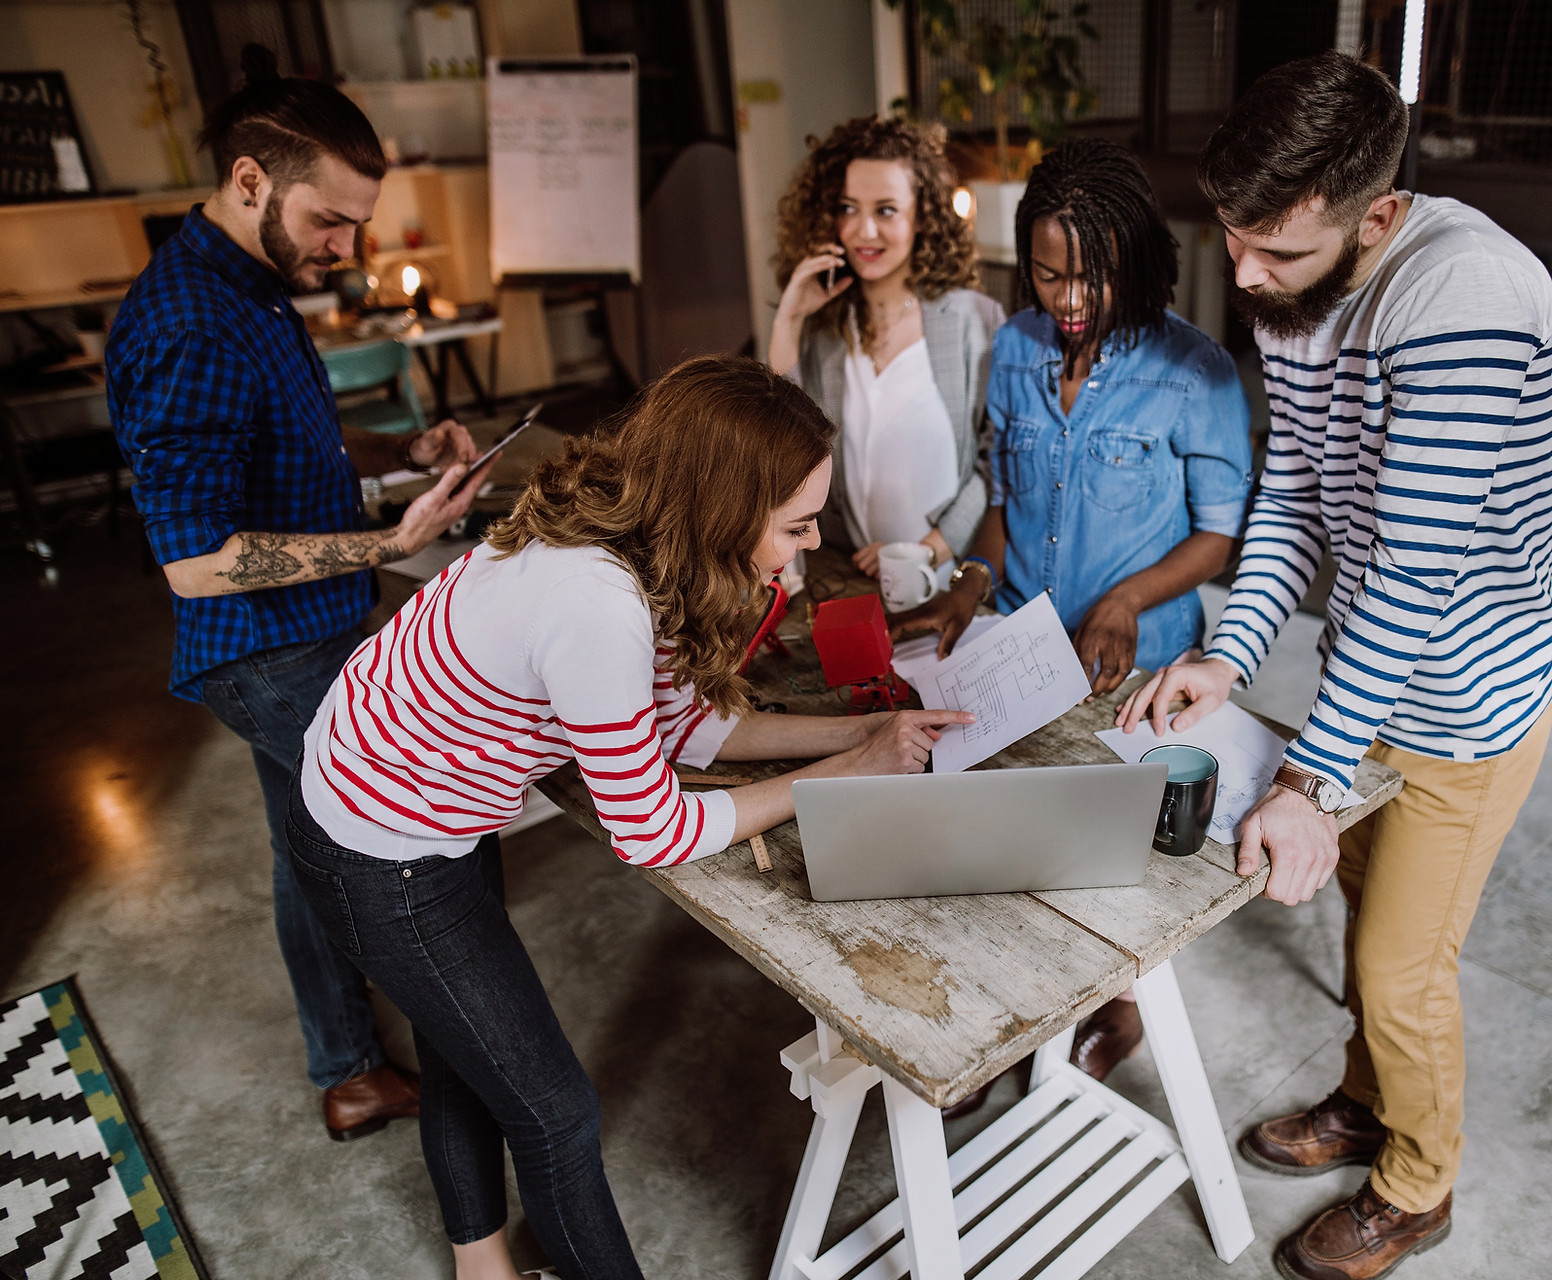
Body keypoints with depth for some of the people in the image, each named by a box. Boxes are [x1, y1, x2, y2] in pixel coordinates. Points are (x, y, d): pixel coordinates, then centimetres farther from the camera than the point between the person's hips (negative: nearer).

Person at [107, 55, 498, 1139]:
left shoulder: (250, 290, 10)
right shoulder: (189, 334, -24)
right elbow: (197, 559, -27)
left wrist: (400, 452, 3)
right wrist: (395, 543, -25)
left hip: (297, 642, 10)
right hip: (274, 654, -10)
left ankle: (344, 1062, 40)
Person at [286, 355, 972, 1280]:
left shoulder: (617, 530, -12)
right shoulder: (597, 611, -38)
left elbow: (679, 719, -2)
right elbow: (653, 832, -25)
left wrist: (862, 733, -6)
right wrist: (838, 778, -15)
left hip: (431, 795, 9)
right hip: (384, 855, -9)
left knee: (467, 1049, 28)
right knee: (553, 1109, 6)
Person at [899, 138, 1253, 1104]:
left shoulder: (1195, 372, -15)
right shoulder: (1016, 349, -1)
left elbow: (1220, 533, -8)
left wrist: (1124, 600, -23)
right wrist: (975, 582, -8)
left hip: (1130, 665, -3)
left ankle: (1117, 1008, 42)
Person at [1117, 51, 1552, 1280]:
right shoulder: (1295, 294, -6)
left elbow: (1417, 568, -33)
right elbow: (1292, 495, 1)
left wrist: (1309, 777, -30)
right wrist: (1230, 656, -10)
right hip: (1371, 670, 7)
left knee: (1401, 967, 7)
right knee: (1364, 898, 23)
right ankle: (1367, 1105, 48)